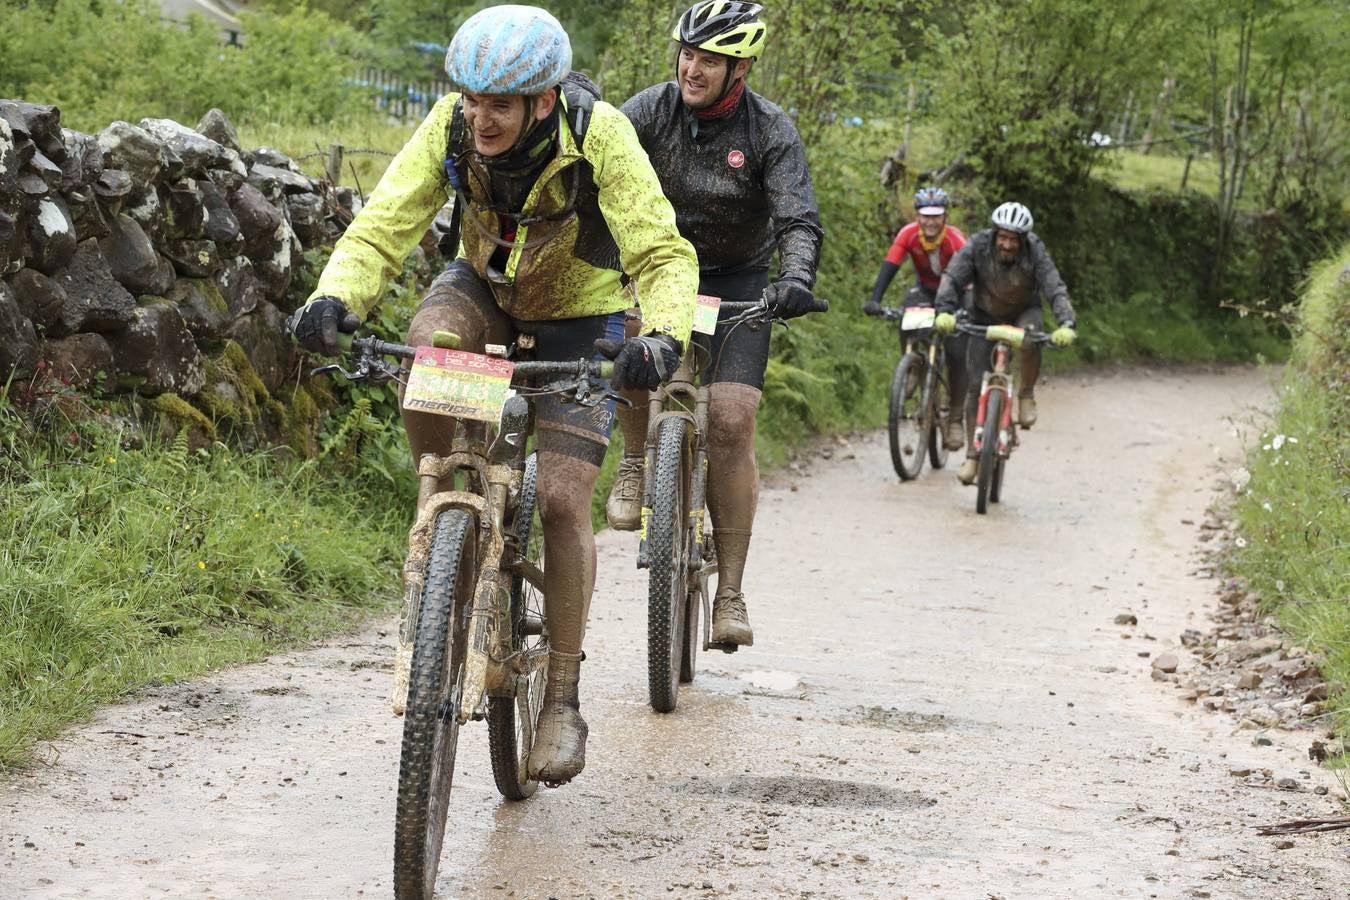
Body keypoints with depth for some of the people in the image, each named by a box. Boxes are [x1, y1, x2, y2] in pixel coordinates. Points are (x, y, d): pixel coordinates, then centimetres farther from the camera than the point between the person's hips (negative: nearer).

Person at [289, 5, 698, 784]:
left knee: (562, 502, -12)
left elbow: (665, 255, -33)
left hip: (578, 318, -2)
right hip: (485, 288, 2)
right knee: (426, 350, -33)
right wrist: (334, 298, -46)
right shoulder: (453, 127, -23)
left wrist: (664, 337, -53)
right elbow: (382, 228, -25)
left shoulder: (599, 137, -31)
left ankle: (563, 700, 1)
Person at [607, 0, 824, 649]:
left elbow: (798, 220, -24)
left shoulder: (771, 132, -15)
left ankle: (730, 594, -5)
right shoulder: (653, 110, -12)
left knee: (731, 423, -14)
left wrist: (797, 278, -45)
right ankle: (638, 458, -7)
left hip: (738, 284, -1)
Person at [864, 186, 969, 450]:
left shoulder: (955, 239, -29)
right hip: (925, 291, 2)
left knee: (956, 355, -13)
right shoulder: (908, 234, -23)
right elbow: (889, 267, -29)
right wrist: (874, 300, -43)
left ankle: (955, 419, -2)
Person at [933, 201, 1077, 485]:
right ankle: (972, 455, 1)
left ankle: (1026, 395, -10)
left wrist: (1066, 324, -53)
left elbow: (1055, 289, -36)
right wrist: (944, 311, -52)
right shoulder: (978, 246, -26)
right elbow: (952, 277, -34)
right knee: (975, 384, -8)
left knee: (1030, 341, -37)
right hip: (986, 315, 1)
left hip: (1024, 312, -1)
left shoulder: (1035, 253, -27)